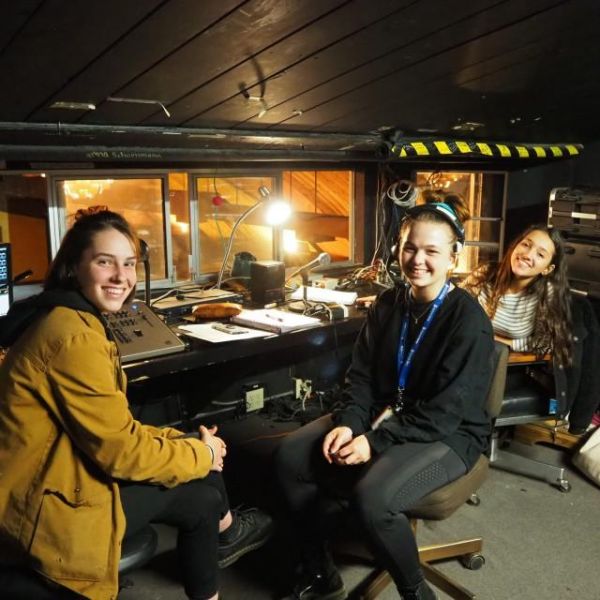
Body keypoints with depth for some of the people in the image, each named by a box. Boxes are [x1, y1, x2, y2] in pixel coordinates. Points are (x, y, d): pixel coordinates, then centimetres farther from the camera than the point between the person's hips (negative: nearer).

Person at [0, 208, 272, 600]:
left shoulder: (72, 318, 8)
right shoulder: (74, 335, -24)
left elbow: (114, 429, 11)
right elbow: (120, 450, -21)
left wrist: (187, 441, 4)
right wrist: (201, 456, -7)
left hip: (61, 476, 9)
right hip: (50, 509, -9)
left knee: (196, 444, 10)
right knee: (201, 494, -1)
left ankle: (220, 533, 30)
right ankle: (223, 532, 28)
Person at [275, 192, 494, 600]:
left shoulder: (469, 321, -18)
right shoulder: (389, 304, 2)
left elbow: (446, 412, -21)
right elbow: (362, 375, 4)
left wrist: (375, 442, -26)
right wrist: (349, 423, -15)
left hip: (448, 434, -7)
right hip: (386, 414, 7)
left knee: (372, 494, -32)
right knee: (292, 456, -6)